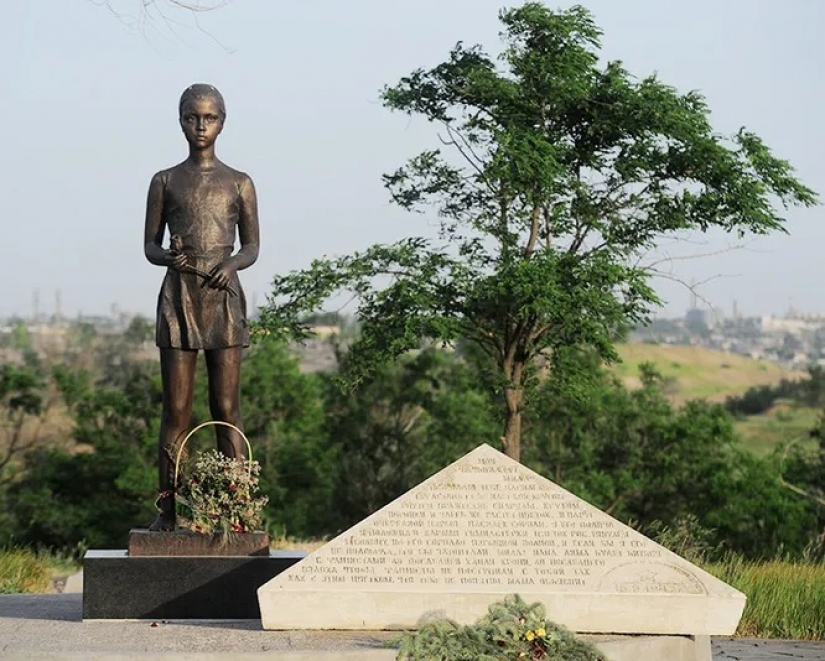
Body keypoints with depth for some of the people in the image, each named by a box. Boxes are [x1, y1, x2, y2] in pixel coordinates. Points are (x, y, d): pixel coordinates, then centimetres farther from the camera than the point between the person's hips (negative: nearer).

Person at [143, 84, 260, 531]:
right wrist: (169, 257, -12)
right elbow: (150, 246, 11)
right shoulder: (165, 181, 9)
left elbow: (252, 247, 12)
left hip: (223, 295, 0)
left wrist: (231, 264, -10)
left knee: (226, 407, -1)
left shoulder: (239, 183, 9)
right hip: (178, 295, 0)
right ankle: (167, 507, 2)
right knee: (176, 408, 0)